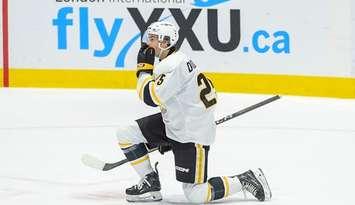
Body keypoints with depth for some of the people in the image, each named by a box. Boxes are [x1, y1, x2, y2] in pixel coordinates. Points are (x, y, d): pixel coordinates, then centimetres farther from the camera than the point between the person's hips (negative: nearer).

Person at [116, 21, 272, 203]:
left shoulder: (174, 65, -23)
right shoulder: (167, 62, 9)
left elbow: (151, 97, -29)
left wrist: (144, 68, -15)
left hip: (193, 134, -10)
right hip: (173, 124, 10)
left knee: (196, 195, -8)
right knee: (126, 134, 2)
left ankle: (246, 181, 7)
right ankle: (151, 184, 12)